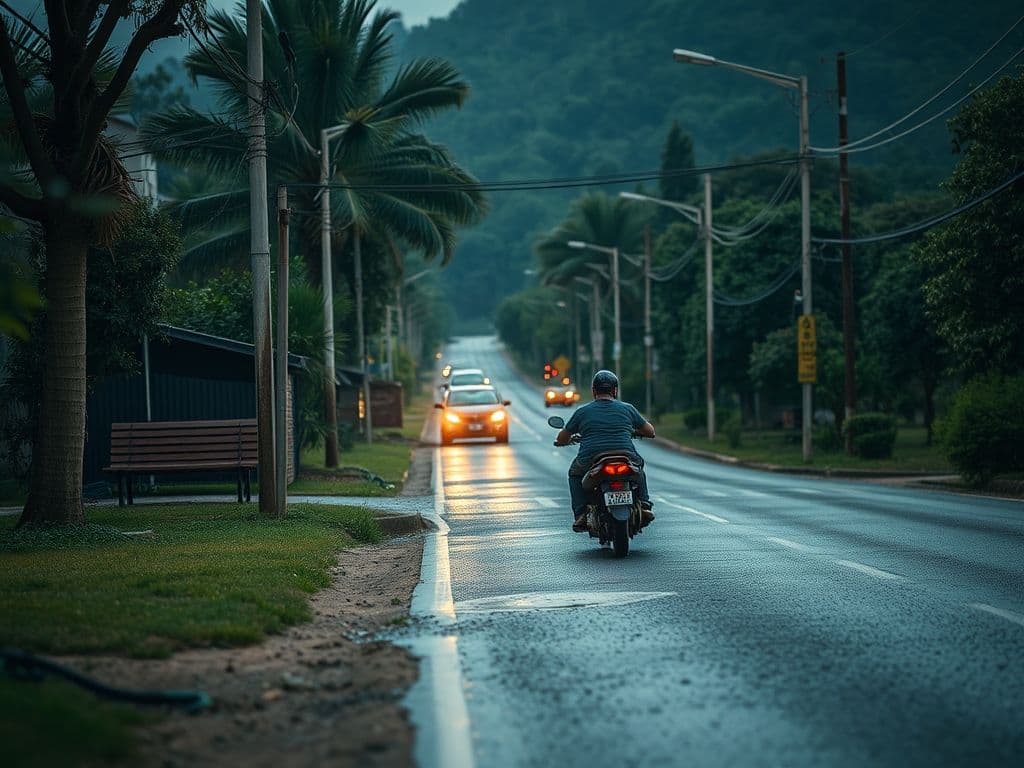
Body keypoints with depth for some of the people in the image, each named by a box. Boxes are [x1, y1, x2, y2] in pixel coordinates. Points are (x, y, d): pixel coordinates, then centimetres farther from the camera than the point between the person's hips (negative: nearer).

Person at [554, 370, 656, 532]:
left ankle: (580, 515, 14)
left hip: (590, 461, -1)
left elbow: (561, 440, 20)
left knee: (575, 473, 32)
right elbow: (650, 432, 24)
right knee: (638, 467, 35)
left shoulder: (582, 412, 11)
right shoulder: (627, 409, 12)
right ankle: (644, 506, 18)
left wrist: (569, 440, 44)